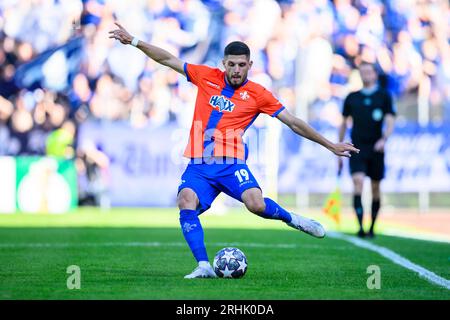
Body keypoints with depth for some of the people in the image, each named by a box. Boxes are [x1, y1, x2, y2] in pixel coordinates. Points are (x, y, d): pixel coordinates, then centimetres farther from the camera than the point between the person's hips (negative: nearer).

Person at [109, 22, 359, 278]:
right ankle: (204, 266, -28)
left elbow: (294, 123, 7)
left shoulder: (257, 94, 3)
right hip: (198, 166, 2)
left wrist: (331, 146, 7)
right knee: (186, 201, -28)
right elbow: (169, 59, 16)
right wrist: (133, 41, 13)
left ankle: (290, 219, 6)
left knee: (256, 204, -28)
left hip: (231, 164, -2)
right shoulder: (207, 77, 9)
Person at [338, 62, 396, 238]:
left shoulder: (384, 96, 3)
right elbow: (343, 123, 17)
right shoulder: (352, 98, 9)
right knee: (358, 182, -18)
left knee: (375, 188, 7)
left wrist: (384, 139, -24)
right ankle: (361, 227, -25)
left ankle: (371, 228, 21)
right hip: (357, 149, 0)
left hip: (376, 149, 0)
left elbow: (390, 121, -5)